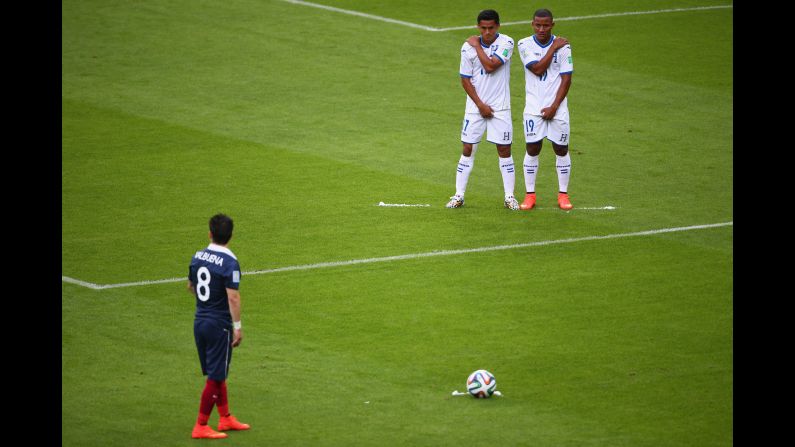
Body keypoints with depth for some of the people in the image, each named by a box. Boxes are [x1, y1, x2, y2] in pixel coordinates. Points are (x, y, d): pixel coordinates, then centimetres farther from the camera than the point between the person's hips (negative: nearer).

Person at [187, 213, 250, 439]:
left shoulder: (197, 257, 3)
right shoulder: (229, 262, -18)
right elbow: (233, 297, -22)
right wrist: (237, 326, -15)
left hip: (200, 322, 7)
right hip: (219, 325, -7)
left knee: (217, 373, 20)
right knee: (215, 377, 2)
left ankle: (225, 418, 31)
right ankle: (201, 426, 4)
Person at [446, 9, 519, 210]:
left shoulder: (506, 43, -7)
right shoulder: (468, 47, -3)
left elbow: (491, 66, -21)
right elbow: (465, 80, 0)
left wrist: (477, 46, -12)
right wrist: (480, 105, -6)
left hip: (500, 107, -1)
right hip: (475, 106, 1)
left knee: (504, 150, -1)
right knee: (467, 150, 1)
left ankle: (509, 196, 6)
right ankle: (459, 195, 7)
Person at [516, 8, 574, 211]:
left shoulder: (563, 46, -2)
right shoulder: (525, 45, -2)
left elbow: (566, 79, -3)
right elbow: (538, 69, -15)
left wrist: (554, 107, -10)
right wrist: (553, 48, -13)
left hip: (557, 108, 0)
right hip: (534, 108, 0)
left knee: (561, 149, 3)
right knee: (532, 149, 0)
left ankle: (563, 194, 13)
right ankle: (530, 195, 9)